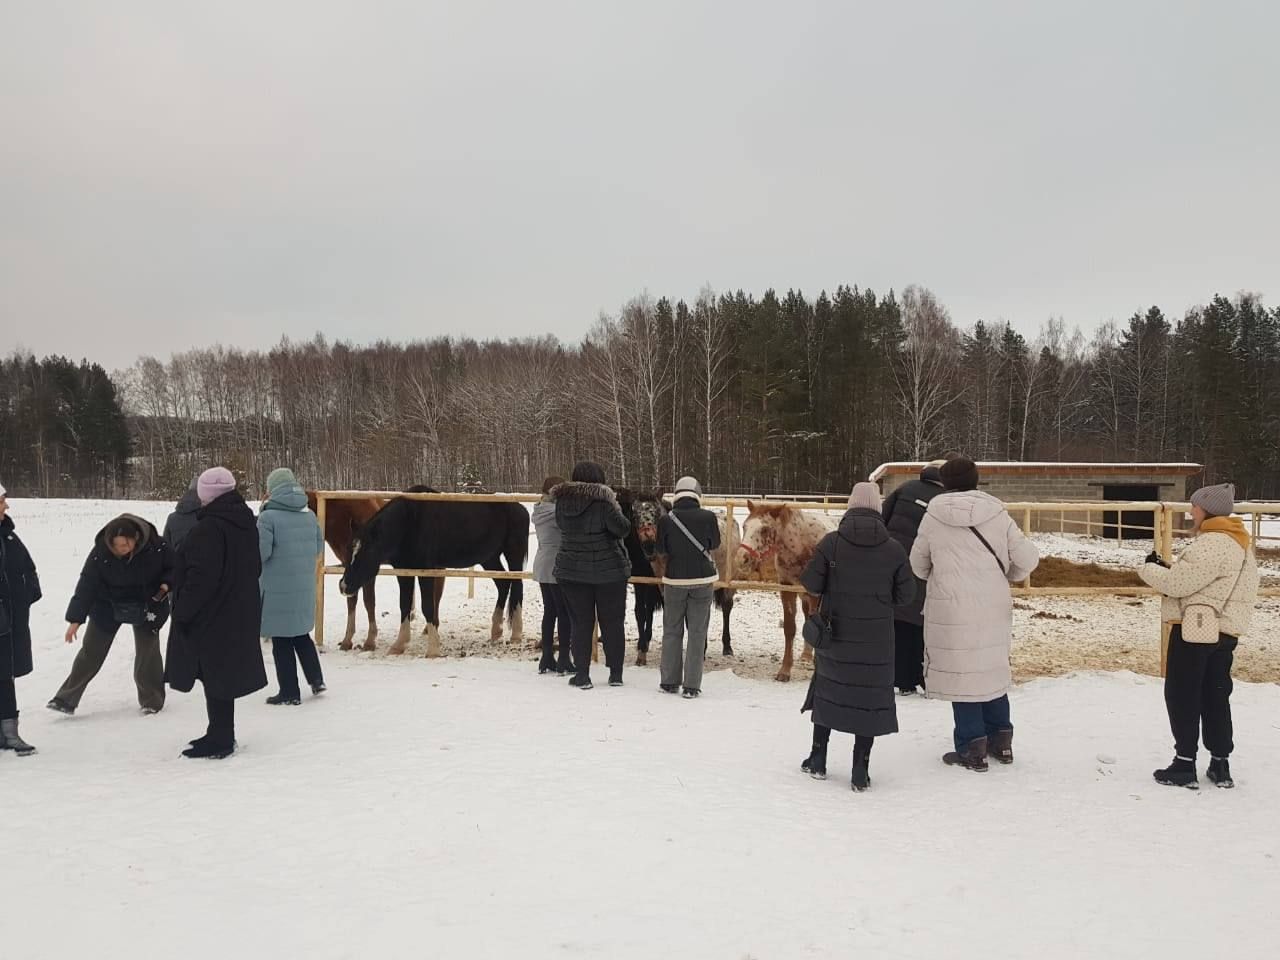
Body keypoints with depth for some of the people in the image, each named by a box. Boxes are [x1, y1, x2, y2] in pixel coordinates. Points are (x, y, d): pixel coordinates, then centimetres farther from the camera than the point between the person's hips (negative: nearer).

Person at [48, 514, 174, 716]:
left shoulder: (156, 546, -26)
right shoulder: (100, 552, -25)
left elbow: (174, 566, -7)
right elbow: (86, 584, -19)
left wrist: (166, 584, -26)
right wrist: (76, 618, -19)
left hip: (147, 605, 0)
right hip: (108, 605, 0)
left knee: (148, 652, 2)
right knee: (91, 652, 3)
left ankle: (152, 700, 18)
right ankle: (67, 699, 14)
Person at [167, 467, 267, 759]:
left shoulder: (209, 528, -20)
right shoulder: (246, 522, 8)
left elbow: (201, 577, -22)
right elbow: (254, 567, 16)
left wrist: (182, 612, -13)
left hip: (212, 615, -9)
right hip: (242, 612, 9)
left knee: (215, 675, 0)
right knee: (224, 673, 17)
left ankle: (220, 740, 7)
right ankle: (221, 735, 27)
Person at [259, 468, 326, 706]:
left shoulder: (268, 517, -15)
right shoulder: (309, 515, 3)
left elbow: (260, 552, -16)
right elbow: (319, 548, 10)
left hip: (277, 590, -5)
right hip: (305, 589, 5)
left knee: (282, 641, 6)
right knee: (302, 634, 23)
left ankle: (289, 693, 12)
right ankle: (316, 679, 21)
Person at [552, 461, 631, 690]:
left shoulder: (562, 502, 0)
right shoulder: (602, 502, -17)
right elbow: (622, 528, -18)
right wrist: (620, 516, 2)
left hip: (571, 572, 3)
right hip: (608, 571, -3)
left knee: (580, 623, 9)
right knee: (612, 622, 9)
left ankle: (582, 675, 9)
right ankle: (616, 673, 14)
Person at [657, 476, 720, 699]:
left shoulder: (666, 520, -9)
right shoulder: (708, 517, -10)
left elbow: (661, 550, 3)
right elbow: (715, 545, 5)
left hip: (674, 580, 1)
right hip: (703, 580, 0)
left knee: (671, 631, 14)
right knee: (697, 632, 6)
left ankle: (669, 682, 19)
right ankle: (691, 686, 5)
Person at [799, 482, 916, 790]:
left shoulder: (831, 542, -9)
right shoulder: (894, 549, -6)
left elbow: (811, 584, -8)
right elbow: (906, 594, -2)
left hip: (835, 634, 1)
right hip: (876, 641, 0)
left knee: (827, 689, 17)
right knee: (870, 696, 8)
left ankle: (818, 759, 24)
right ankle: (861, 771, 10)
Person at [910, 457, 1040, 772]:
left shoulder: (934, 516, -4)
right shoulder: (997, 514, -1)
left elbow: (918, 564, 8)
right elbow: (1029, 559, 1)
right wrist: (1006, 576, 21)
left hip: (952, 608, -3)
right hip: (994, 608, 3)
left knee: (961, 673, 4)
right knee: (993, 671, 17)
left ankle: (972, 748, 8)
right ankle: (1001, 740, 27)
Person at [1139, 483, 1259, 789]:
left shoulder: (1211, 544, -19)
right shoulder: (1238, 543, 15)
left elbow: (1177, 584, -20)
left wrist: (1149, 568, -2)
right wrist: (1167, 569, 8)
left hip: (1194, 630, -10)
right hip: (1223, 632, 10)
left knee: (1182, 696, 0)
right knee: (1216, 697, 15)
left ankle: (1185, 765, 5)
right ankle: (1220, 765, 21)